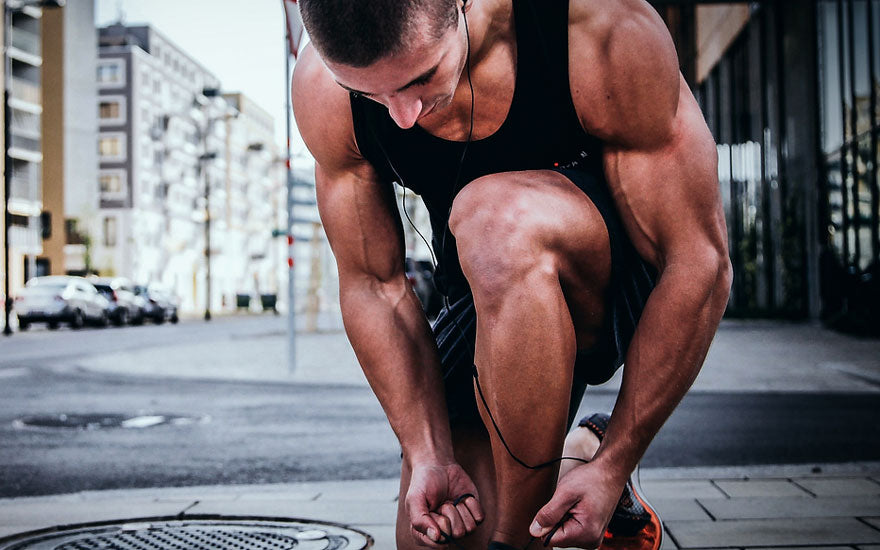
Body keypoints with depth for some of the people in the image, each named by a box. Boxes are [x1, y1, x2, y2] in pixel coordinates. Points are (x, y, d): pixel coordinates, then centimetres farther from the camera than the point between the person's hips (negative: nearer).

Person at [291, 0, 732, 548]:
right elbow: (373, 285, -11)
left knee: (498, 216, -37)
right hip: (490, 299, 4)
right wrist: (430, 457, -18)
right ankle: (572, 453, 26)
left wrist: (615, 466, -25)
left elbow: (701, 263, -25)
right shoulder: (323, 90, -20)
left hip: (631, 282, -3)